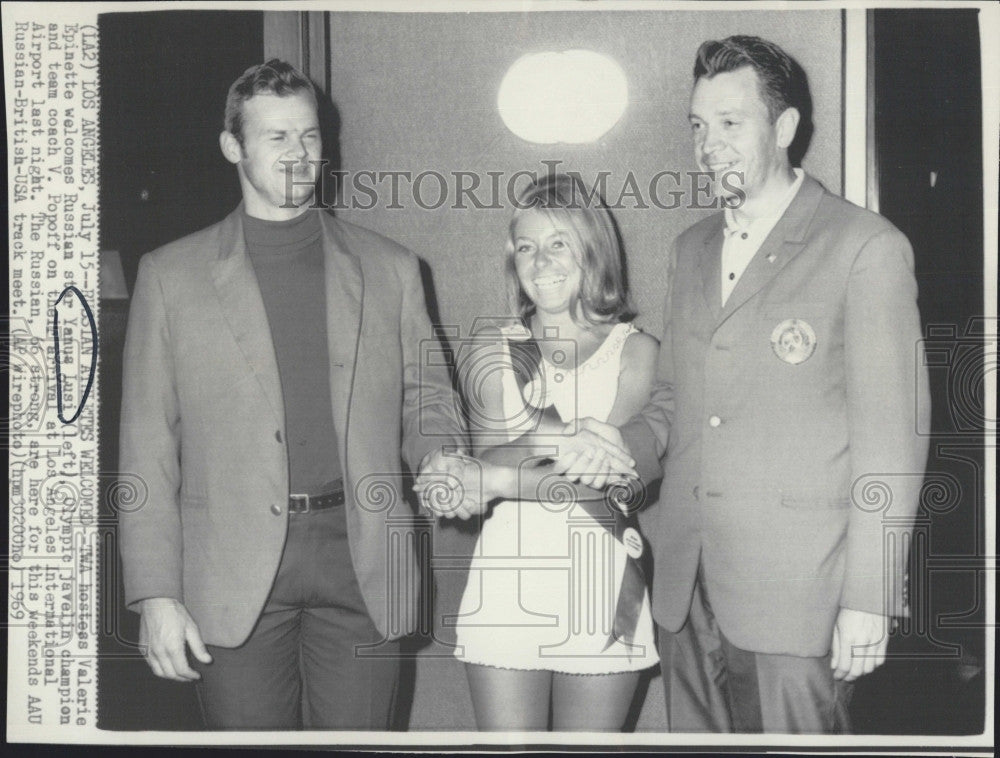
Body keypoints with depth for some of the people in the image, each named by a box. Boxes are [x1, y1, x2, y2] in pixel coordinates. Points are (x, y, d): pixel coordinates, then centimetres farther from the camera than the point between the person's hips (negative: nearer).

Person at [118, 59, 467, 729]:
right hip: (234, 583, -1)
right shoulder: (171, 275, 5)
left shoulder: (389, 269, 10)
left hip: (362, 569, 1)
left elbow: (425, 395, 17)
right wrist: (155, 594, -4)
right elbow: (147, 448, 2)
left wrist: (440, 454, -7)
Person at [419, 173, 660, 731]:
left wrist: (497, 479, -13)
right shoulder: (493, 349, 11)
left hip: (599, 586, -1)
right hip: (509, 590, 1)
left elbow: (622, 470, -9)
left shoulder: (636, 350, 3)